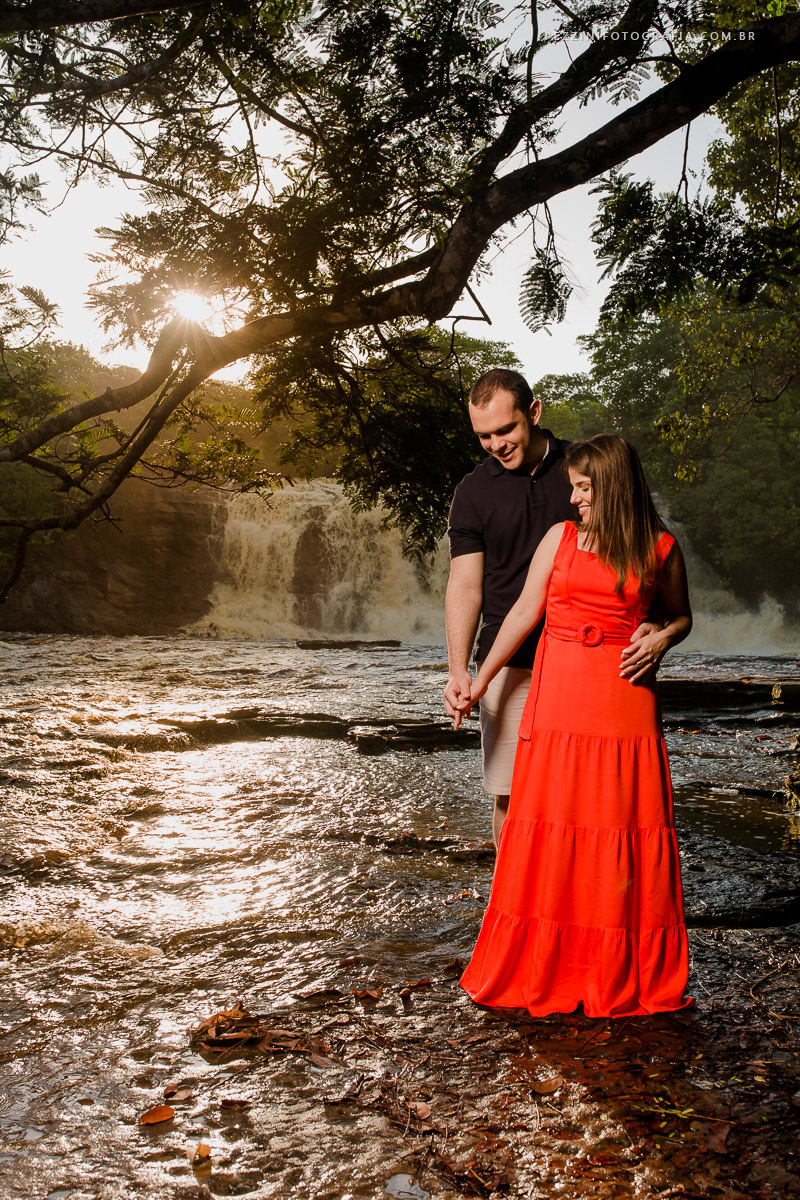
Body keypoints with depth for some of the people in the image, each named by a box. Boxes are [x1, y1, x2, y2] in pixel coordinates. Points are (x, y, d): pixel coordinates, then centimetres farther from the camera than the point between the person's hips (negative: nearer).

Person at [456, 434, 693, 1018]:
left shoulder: (660, 548, 5)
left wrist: (661, 640, -5)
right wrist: (478, 681, 4)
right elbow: (524, 612, 7)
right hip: (559, 694, 1)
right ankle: (544, 966, 16)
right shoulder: (561, 537, 6)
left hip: (624, 697, -1)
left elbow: (681, 616, 18)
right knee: (551, 823, 1)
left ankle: (626, 974, 17)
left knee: (625, 823, 1)